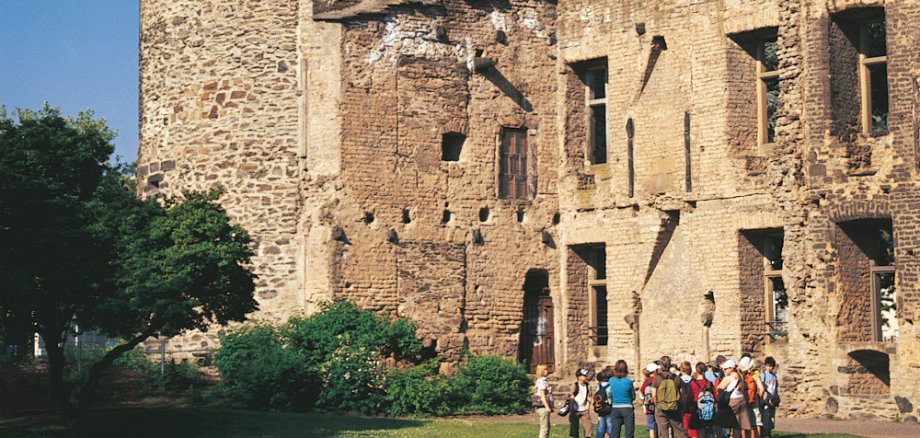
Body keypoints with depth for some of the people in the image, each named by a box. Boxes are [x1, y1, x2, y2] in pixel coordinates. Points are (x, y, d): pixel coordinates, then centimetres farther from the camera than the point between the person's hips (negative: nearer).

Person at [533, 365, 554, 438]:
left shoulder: (540, 381, 18)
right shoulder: (542, 381, -12)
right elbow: (542, 394, -20)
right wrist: (547, 406, -24)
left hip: (543, 407, 10)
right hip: (543, 406, -10)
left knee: (547, 426, 15)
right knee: (545, 427, -9)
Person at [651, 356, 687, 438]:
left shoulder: (657, 378, -6)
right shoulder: (676, 378, -2)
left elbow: (654, 396, -6)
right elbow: (681, 394, 0)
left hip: (661, 410, -1)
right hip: (675, 409, 1)